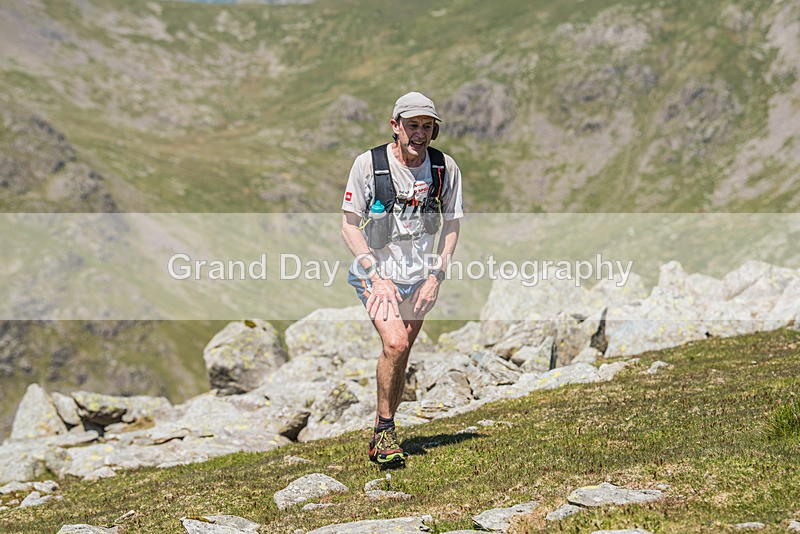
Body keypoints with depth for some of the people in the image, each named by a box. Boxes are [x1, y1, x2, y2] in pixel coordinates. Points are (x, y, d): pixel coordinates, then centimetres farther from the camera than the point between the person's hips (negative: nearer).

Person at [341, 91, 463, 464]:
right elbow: (349, 225, -7)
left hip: (420, 277, 3)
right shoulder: (368, 164, -11)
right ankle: (386, 430, -5)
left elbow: (451, 226, 7)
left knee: (400, 357, 7)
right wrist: (375, 276, -15)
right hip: (376, 271, -3)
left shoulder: (446, 168, -3)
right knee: (395, 344, -22)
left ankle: (380, 438, 24)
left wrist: (436, 276, -4)